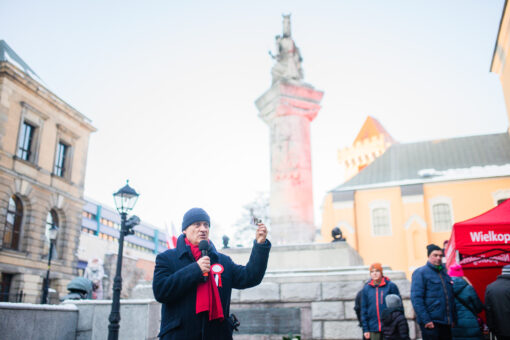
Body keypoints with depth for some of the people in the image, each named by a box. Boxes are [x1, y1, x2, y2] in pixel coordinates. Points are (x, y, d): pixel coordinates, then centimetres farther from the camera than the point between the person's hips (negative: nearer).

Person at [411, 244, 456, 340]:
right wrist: (426, 320, -20)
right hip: (430, 322, -7)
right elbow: (416, 298, -14)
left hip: (446, 322, 7)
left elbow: (451, 298, 22)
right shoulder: (420, 273, -6)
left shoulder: (444, 273, 16)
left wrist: (453, 318, 13)